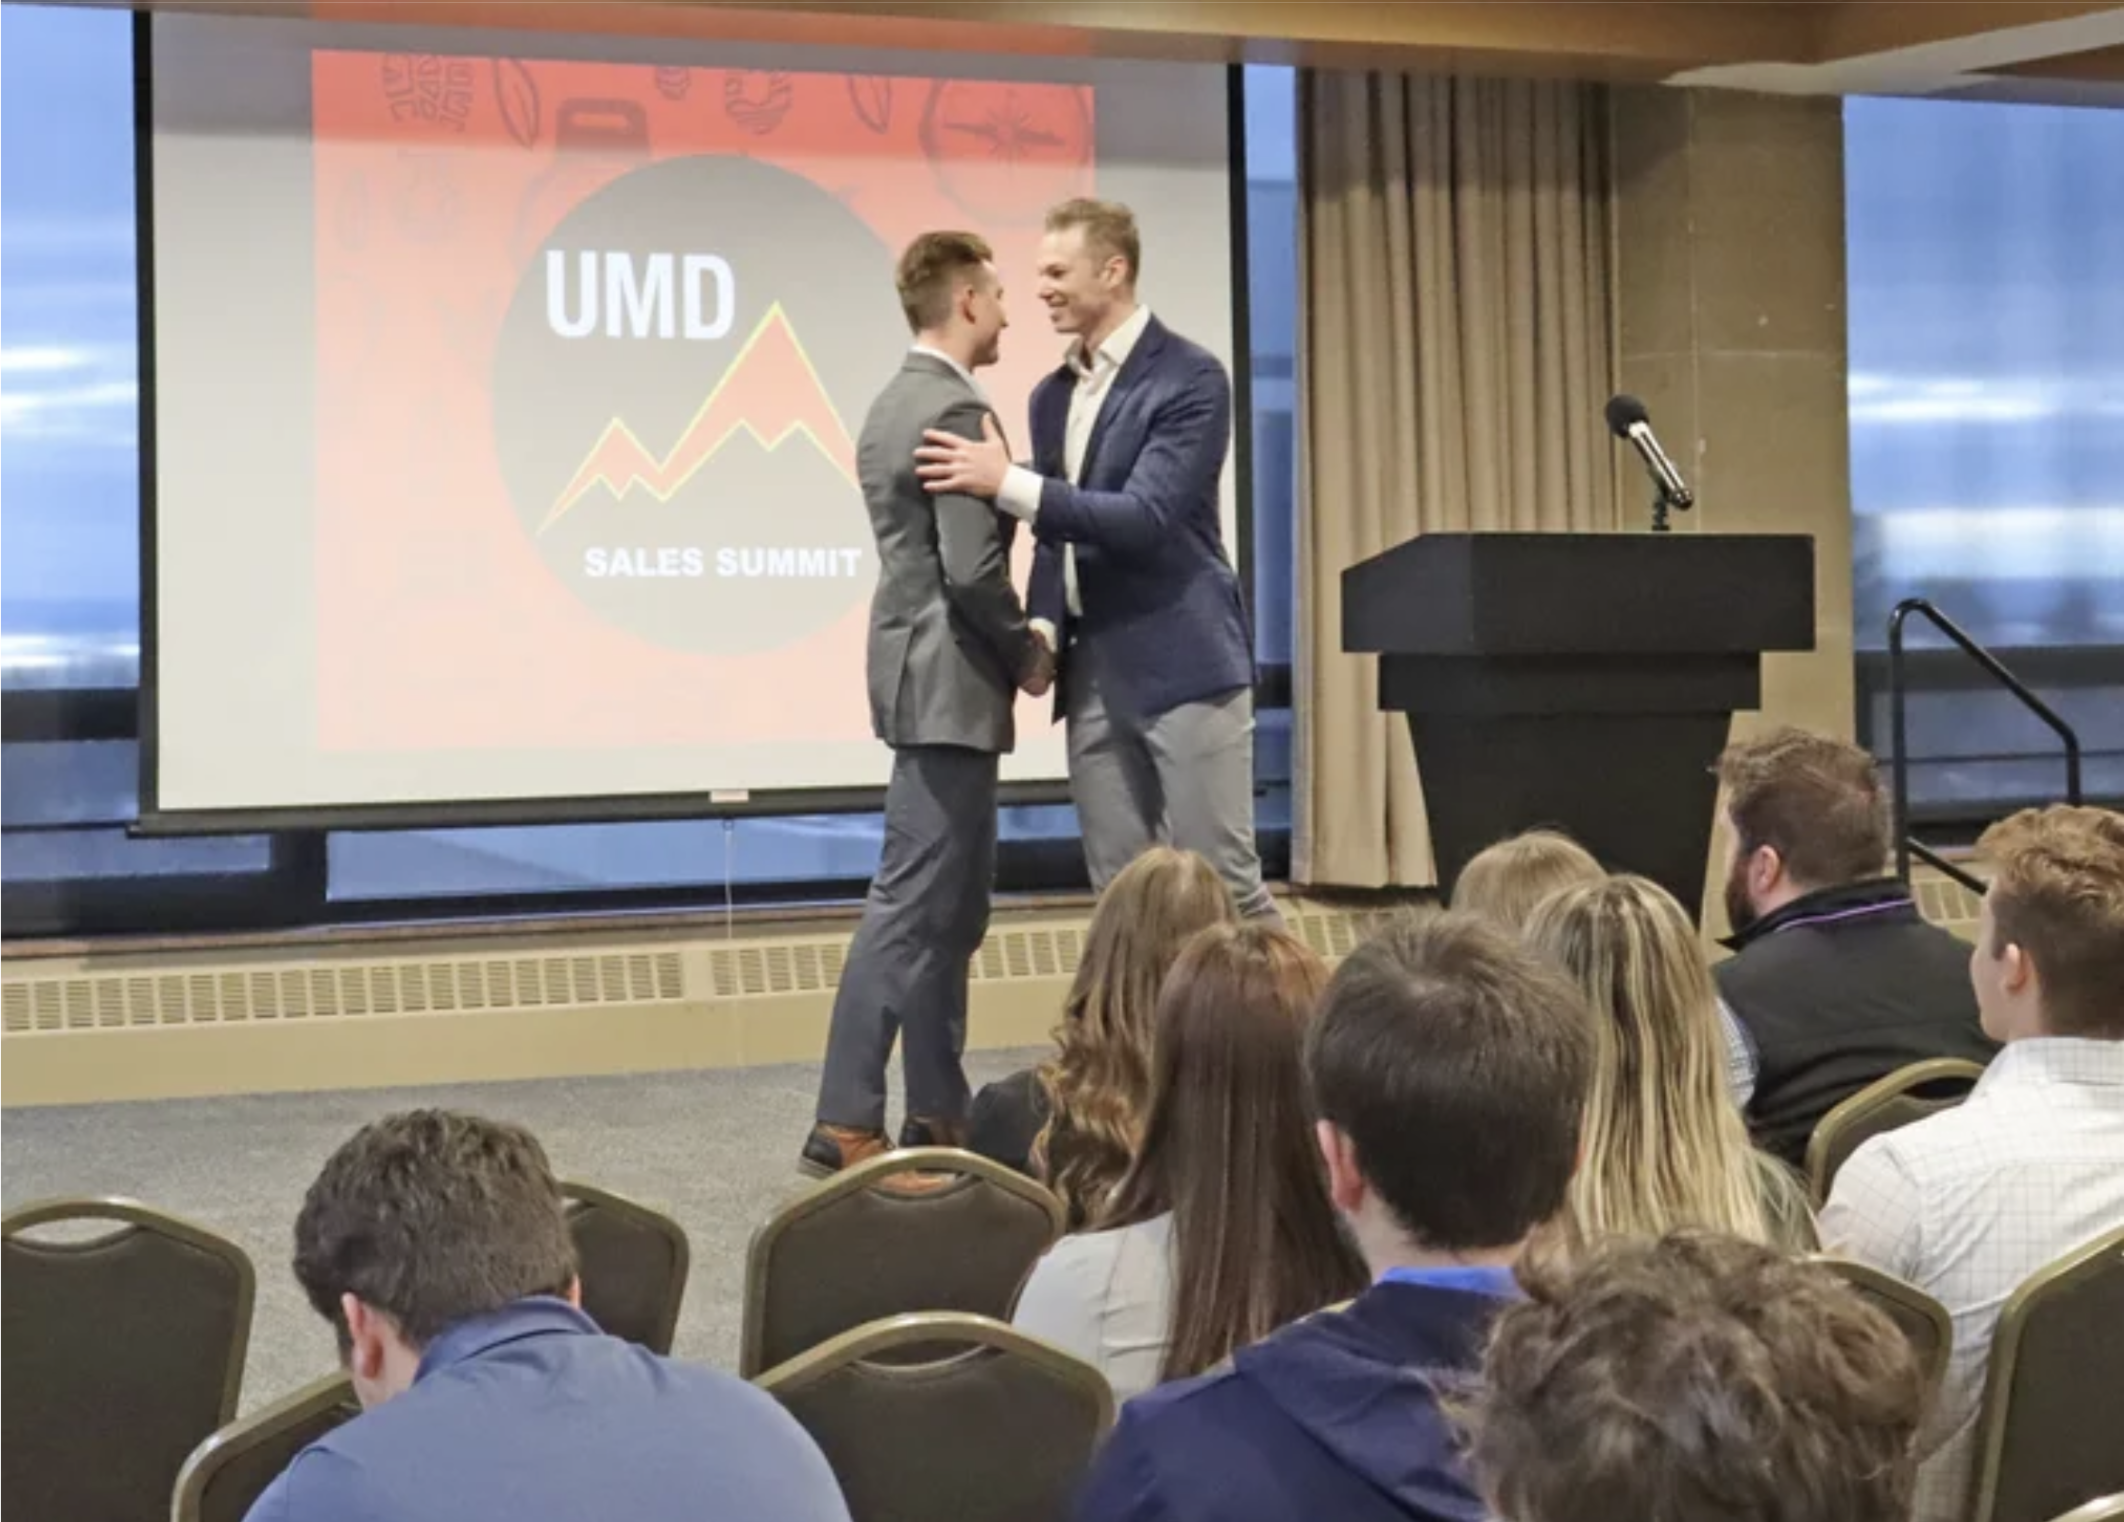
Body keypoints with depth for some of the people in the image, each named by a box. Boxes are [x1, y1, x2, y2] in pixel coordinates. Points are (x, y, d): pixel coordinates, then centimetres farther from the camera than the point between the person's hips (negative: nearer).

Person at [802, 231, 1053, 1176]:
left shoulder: (892, 406, 14)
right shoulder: (956, 409, -16)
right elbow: (973, 569, -21)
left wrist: (1007, 650, 15)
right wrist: (1028, 653, -6)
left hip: (923, 675, 10)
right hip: (949, 684, -10)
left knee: (953, 907, 13)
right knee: (911, 906, -6)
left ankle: (939, 1115, 16)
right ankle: (844, 1125, -1)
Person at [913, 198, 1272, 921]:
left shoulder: (1190, 378, -10)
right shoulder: (1053, 394, 14)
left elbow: (1146, 517, -20)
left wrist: (1008, 483, -24)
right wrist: (1042, 631, 1)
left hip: (1182, 663, -7)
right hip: (1093, 674, 7)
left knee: (1223, 884, -4)